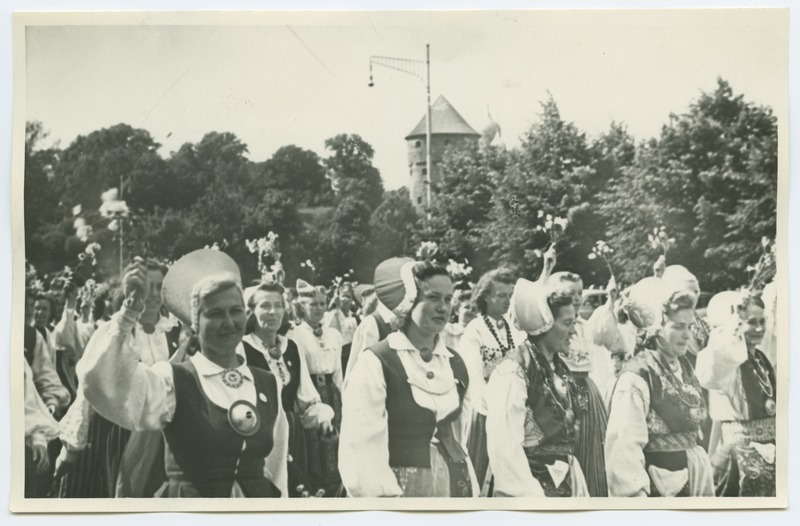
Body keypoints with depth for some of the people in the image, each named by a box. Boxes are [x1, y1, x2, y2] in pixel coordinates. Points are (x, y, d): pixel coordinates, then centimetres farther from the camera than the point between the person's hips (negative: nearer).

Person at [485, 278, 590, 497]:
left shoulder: (559, 368, 10)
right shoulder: (513, 371, -15)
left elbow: (567, 434, 13)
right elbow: (504, 446, -19)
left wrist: (579, 487, 9)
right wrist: (529, 494, -17)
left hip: (562, 484, 8)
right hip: (529, 486, -8)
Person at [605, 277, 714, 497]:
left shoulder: (684, 367, 7)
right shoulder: (637, 375, -16)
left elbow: (693, 427, 12)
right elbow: (625, 445, -21)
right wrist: (636, 492, -23)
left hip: (691, 481, 7)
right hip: (658, 487, -7)